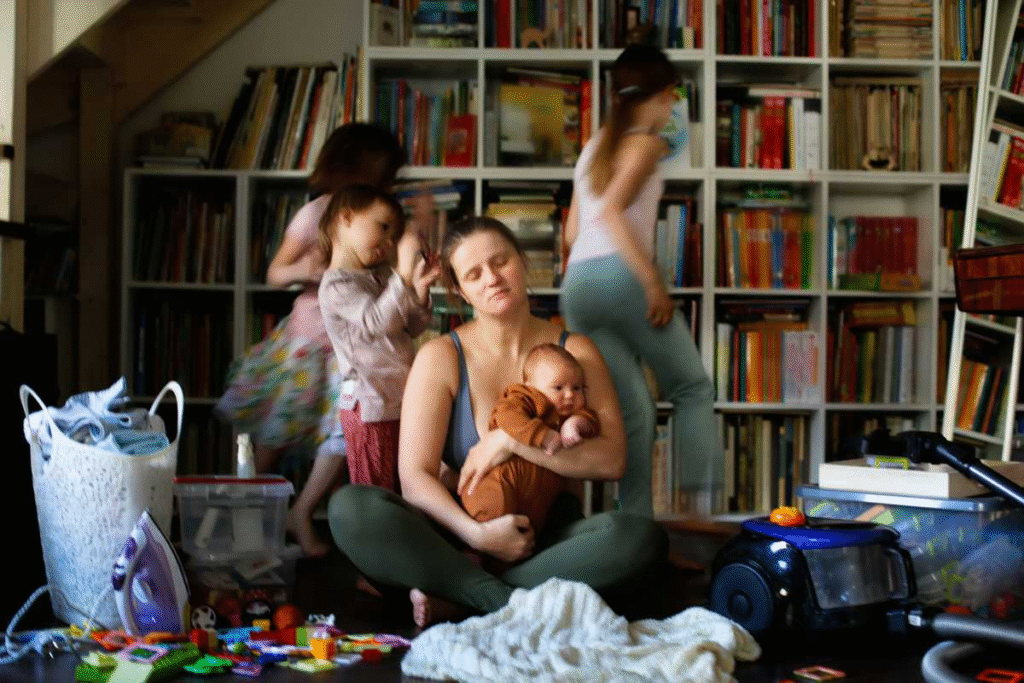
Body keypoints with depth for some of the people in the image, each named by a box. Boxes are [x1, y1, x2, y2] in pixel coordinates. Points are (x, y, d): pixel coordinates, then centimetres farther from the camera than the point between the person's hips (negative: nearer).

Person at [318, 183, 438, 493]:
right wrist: (404, 274, -34)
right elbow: (379, 321, -28)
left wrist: (420, 290, -1)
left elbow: (412, 328, 16)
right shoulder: (336, 285, -13)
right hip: (370, 405, -8)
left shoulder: (382, 276, 14)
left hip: (399, 400, 9)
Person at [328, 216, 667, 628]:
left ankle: (453, 596, -24)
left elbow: (612, 460, -8)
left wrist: (511, 441, -17)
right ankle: (517, 602, -27)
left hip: (546, 538, 1)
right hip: (460, 529, -1)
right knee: (348, 508, -28)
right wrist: (477, 534, -25)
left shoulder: (575, 352, 4)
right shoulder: (441, 357, 0)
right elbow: (415, 475, -9)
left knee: (642, 538, -31)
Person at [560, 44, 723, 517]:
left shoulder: (593, 147, 22)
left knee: (632, 411, 11)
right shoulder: (644, 142, 0)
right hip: (619, 277, -7)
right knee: (693, 388, 7)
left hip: (576, 284, 7)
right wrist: (653, 281, -17)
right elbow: (610, 211, -16)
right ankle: (699, 507, -2)